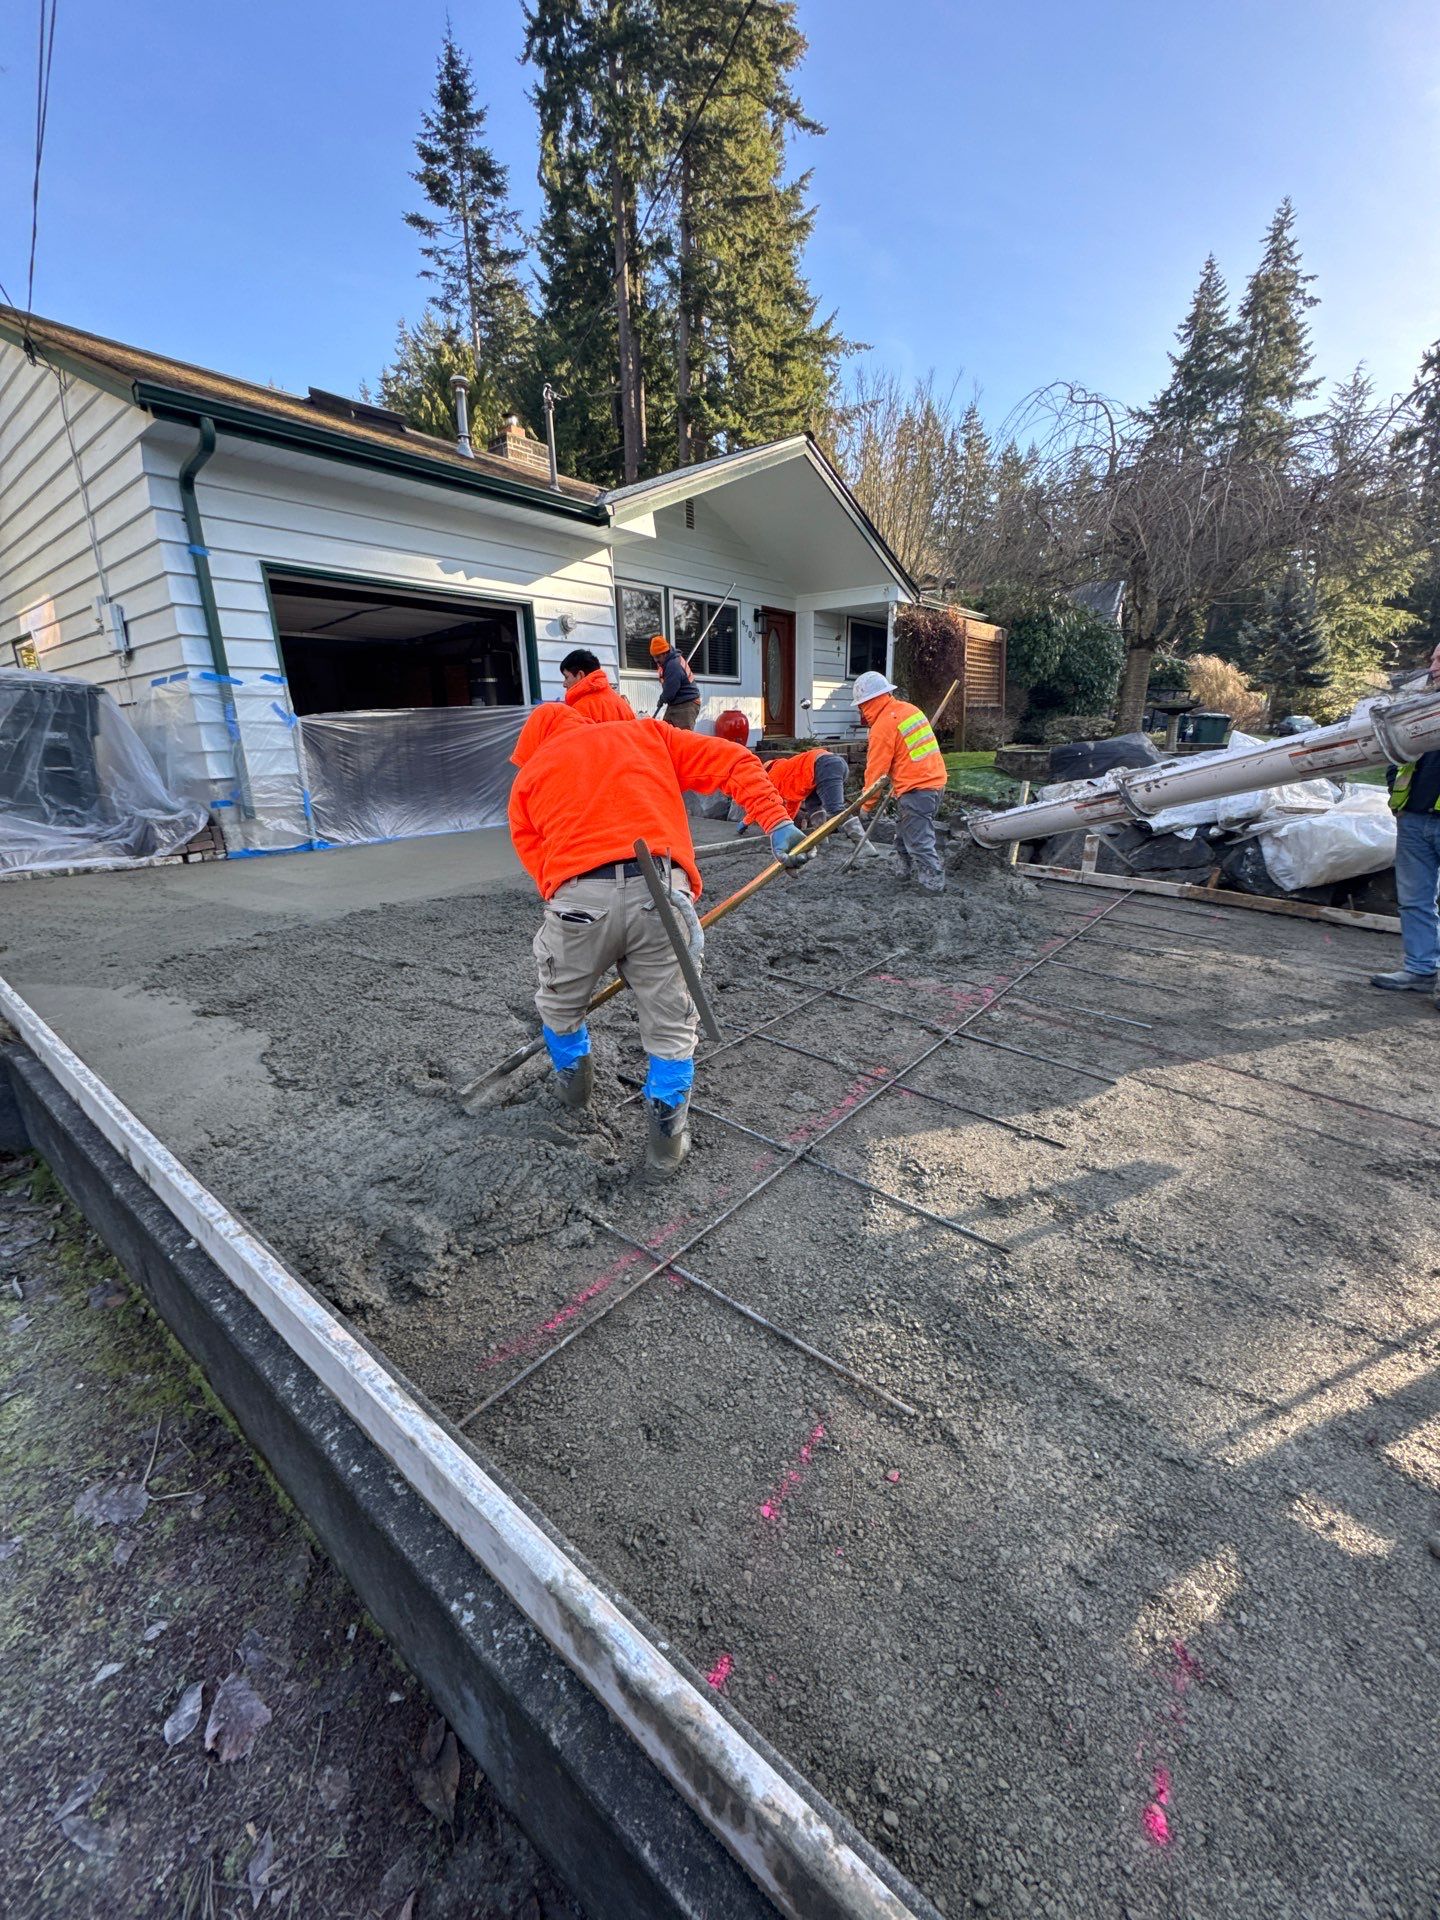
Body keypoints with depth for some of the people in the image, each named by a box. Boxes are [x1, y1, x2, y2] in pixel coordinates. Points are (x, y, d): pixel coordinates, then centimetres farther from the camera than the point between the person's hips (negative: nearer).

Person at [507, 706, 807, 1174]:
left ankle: (573, 1083, 50)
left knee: (559, 1003, 28)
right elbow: (735, 761, 15)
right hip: (659, 890, 0)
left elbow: (537, 859, 15)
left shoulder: (528, 776, 24)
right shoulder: (646, 734, 26)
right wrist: (777, 823, 6)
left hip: (578, 896, 1)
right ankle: (666, 1139, 21)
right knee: (672, 1025, 15)